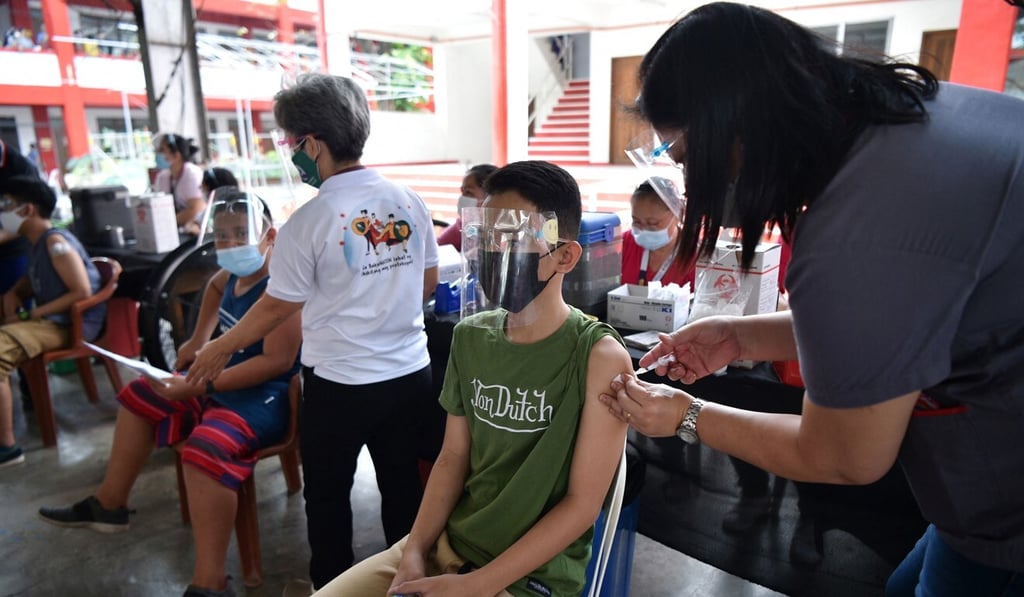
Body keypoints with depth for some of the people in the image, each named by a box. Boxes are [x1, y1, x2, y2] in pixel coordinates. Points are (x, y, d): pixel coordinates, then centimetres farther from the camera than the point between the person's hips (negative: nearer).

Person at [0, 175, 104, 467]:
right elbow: (32, 281, 29)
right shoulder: (38, 243, 14)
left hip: (70, 324, -11)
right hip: (49, 318, 11)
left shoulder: (56, 242, -14)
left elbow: (82, 292, -20)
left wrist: (31, 315, -18)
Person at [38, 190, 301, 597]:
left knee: (207, 447, -37)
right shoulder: (233, 275, 6)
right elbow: (214, 287, 32)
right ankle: (109, 504, 32)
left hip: (265, 396, -11)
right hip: (221, 381, 11)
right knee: (141, 396, 21)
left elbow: (277, 361, -30)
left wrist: (202, 385, -29)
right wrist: (198, 340, 20)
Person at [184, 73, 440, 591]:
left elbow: (276, 308, -6)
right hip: (410, 373, 5)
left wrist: (219, 350, 11)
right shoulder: (408, 200, -2)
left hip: (341, 383, -4)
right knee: (402, 485, 20)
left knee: (327, 493, 18)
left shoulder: (308, 222, -16)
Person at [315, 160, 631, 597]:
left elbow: (584, 503, -15)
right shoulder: (469, 336, 0)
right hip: (445, 544, 5)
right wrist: (414, 552, -6)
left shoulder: (600, 357, -18)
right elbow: (452, 458, 5)